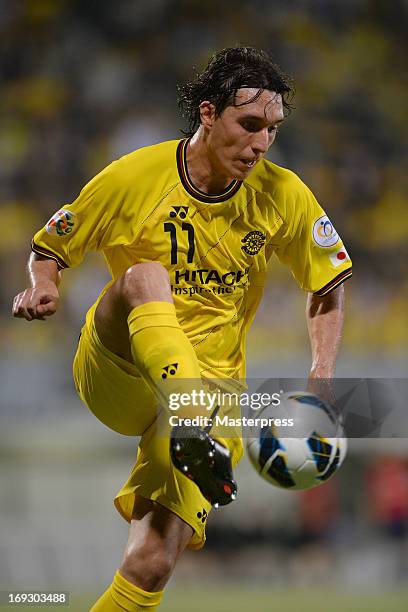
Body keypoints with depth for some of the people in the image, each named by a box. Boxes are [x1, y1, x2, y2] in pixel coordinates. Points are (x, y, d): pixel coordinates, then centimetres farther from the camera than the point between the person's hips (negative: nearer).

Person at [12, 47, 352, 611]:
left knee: (152, 567, -15)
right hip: (114, 370, -2)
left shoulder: (283, 196, -3)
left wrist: (322, 380, -3)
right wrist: (43, 287, -19)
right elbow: (48, 249, 4)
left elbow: (328, 286, 11)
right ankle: (194, 431, -54)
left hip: (211, 384, 2)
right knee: (146, 275, -33)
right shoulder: (134, 177, -8)